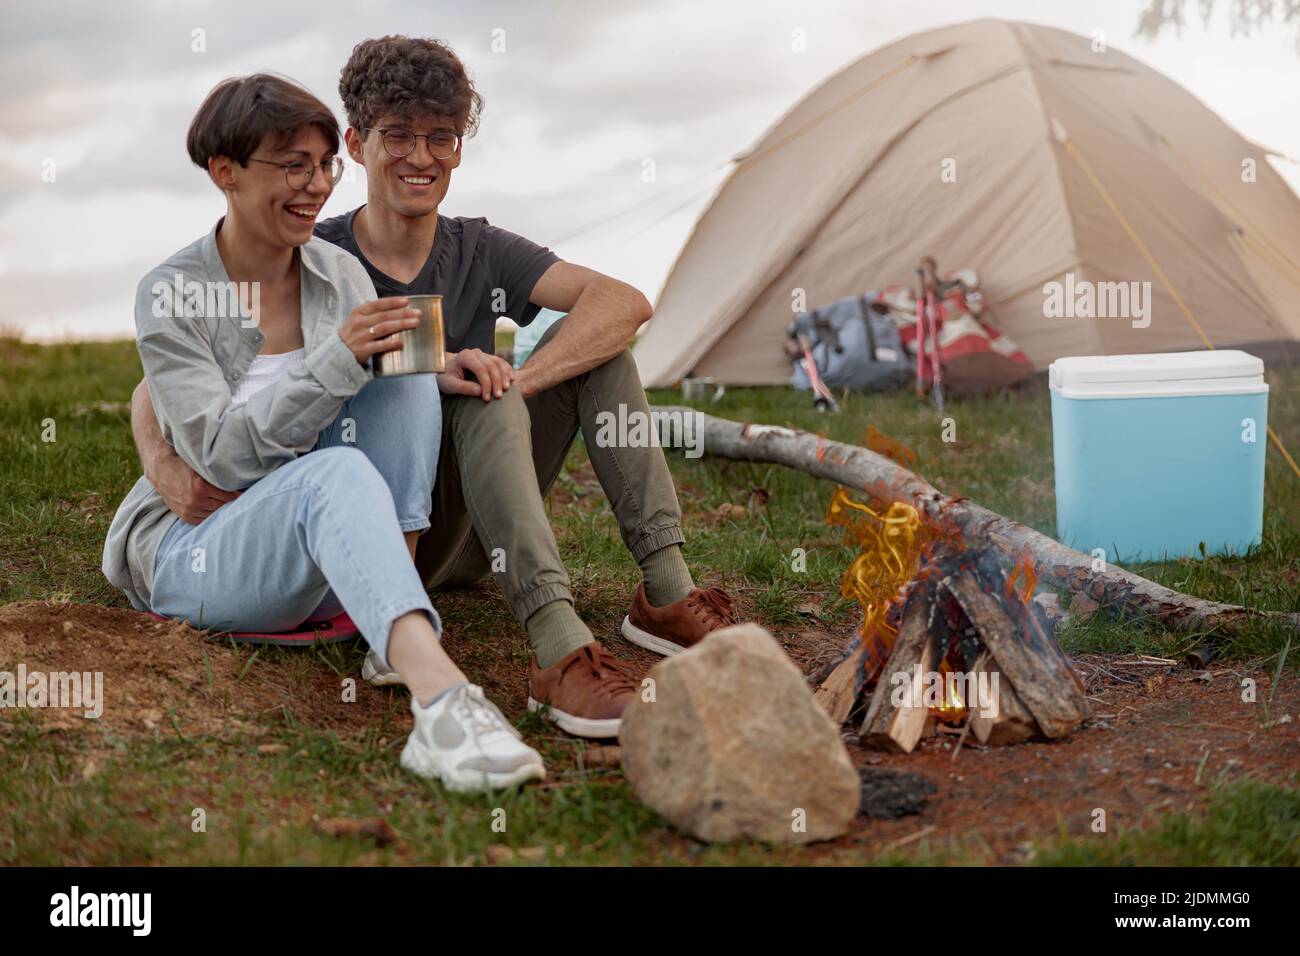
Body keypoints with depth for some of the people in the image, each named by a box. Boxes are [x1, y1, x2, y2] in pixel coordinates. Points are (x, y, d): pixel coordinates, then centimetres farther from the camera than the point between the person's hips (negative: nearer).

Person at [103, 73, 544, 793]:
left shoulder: (342, 276, 5)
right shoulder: (172, 295, -11)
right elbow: (221, 455, -18)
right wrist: (337, 360, -29)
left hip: (323, 553, 5)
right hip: (193, 553, -5)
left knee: (408, 381, -18)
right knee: (335, 472, -38)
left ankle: (394, 633, -25)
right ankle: (439, 699, -61)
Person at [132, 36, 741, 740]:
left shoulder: (481, 253, 5)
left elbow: (626, 302, -12)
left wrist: (518, 379, -27)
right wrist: (171, 464, -30)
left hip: (467, 532, 4)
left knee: (592, 338, -11)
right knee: (485, 405, -32)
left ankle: (667, 592, -16)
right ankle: (559, 651, -48)